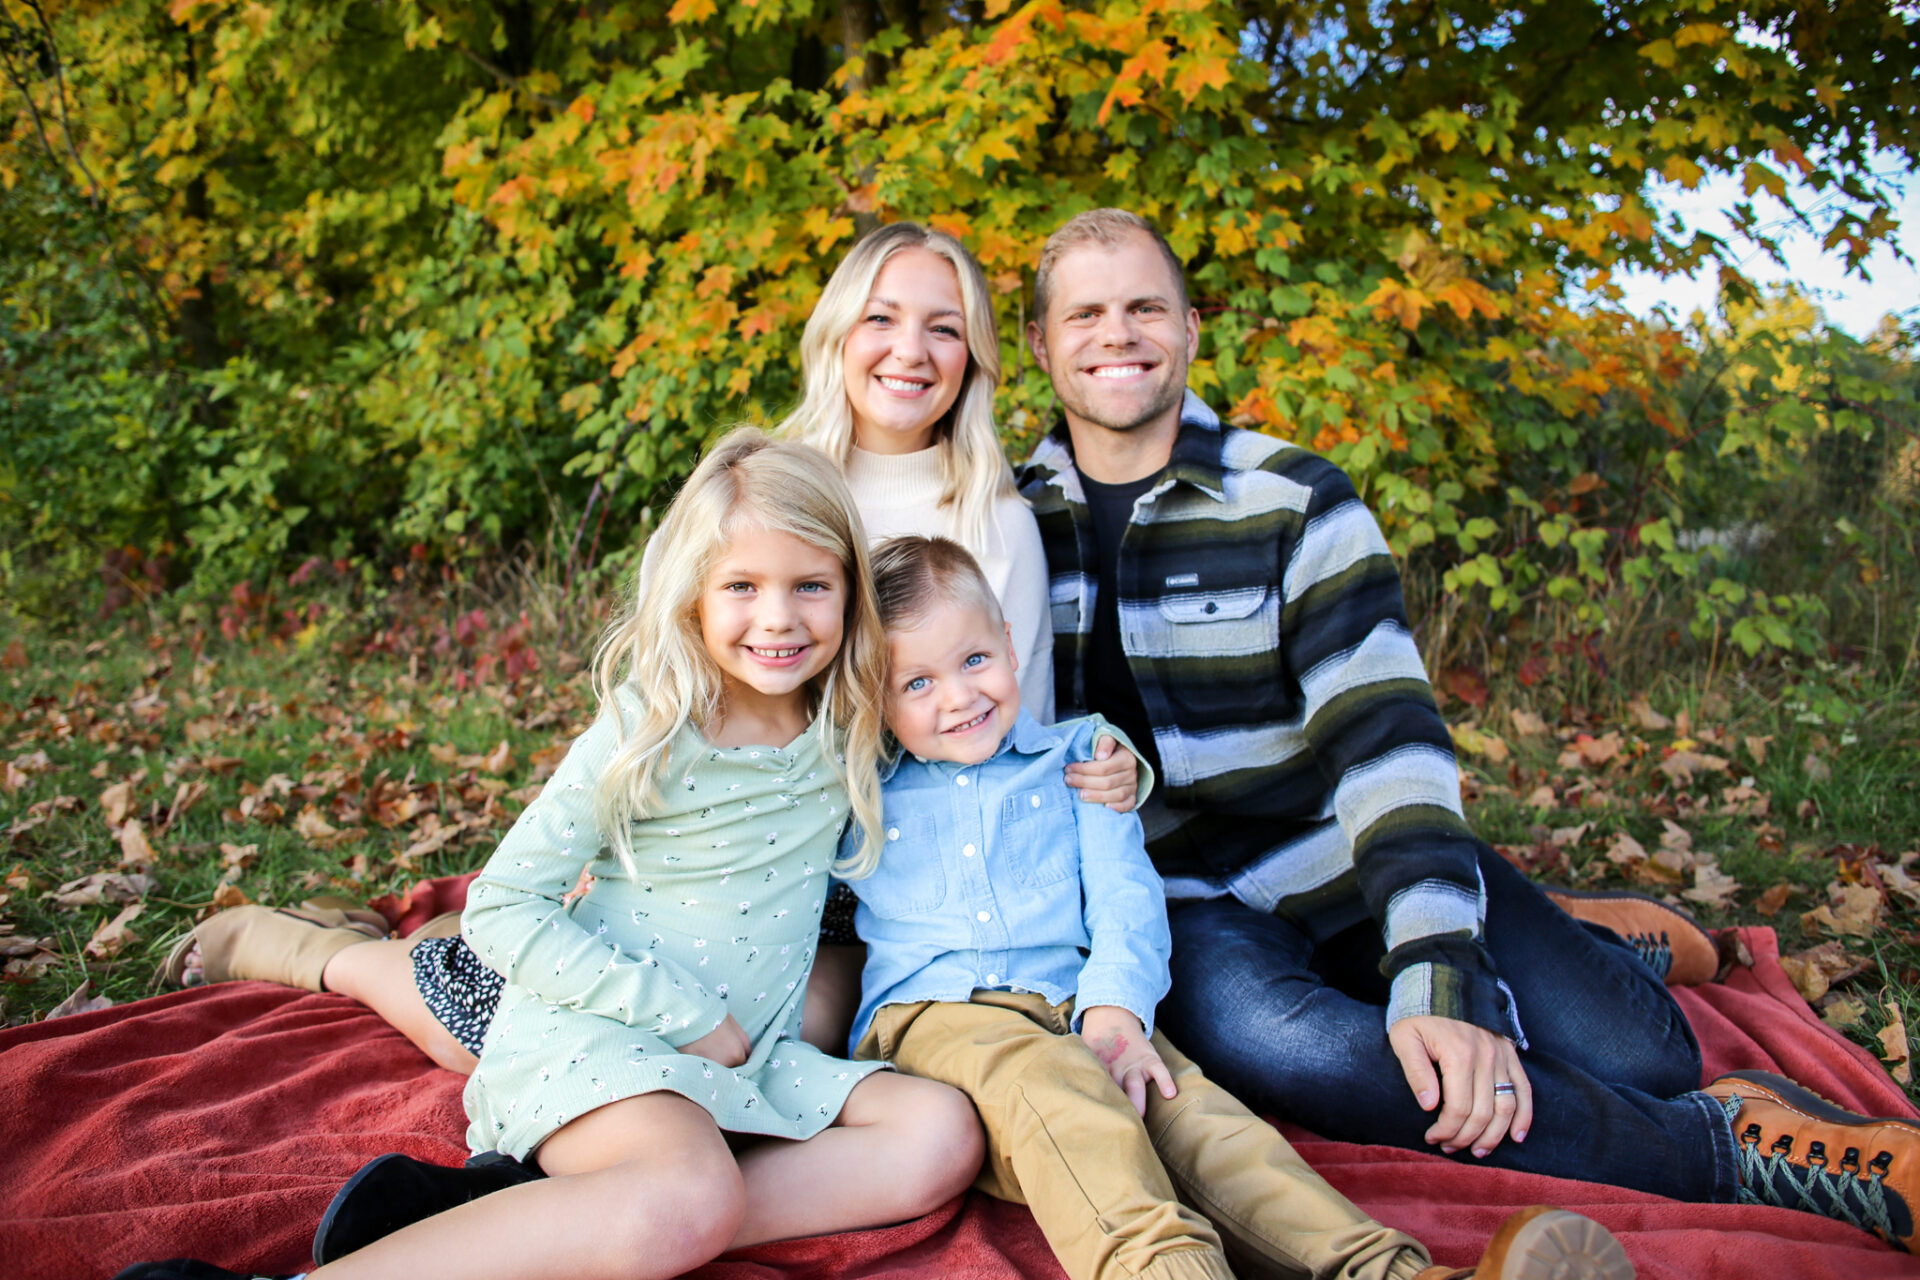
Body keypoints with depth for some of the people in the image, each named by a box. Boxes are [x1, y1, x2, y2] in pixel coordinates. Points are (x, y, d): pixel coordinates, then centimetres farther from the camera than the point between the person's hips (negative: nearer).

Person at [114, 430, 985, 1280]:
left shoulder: (845, 733, 3)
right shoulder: (644, 736, -11)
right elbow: (499, 909, -10)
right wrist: (679, 1012, -15)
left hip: (749, 1060, 7)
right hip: (594, 1035, -6)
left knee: (944, 1135, -17)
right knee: (693, 1199, -35)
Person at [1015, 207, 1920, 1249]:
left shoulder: (1294, 501, -5)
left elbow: (1379, 730, -15)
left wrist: (1438, 977, -26)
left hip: (1349, 856, 0)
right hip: (1193, 906, 0)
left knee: (1630, 1052, -15)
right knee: (1257, 1037, -35)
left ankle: (1586, 943, 25)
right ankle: (1730, 1143, -18)